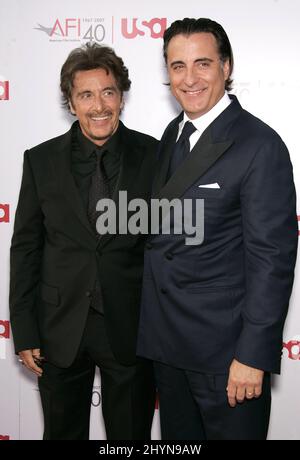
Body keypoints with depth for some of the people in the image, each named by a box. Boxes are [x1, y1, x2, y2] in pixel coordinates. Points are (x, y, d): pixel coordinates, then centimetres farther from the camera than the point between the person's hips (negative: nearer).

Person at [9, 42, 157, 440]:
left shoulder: (154, 156, -5)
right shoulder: (41, 160, -1)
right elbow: (25, 248, 1)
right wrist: (25, 333, 0)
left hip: (131, 329, -1)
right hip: (60, 331, 2)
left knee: (131, 434, 16)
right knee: (63, 432, 19)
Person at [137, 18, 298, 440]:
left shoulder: (260, 146, -16)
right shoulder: (173, 134, 7)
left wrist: (253, 355, -18)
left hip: (224, 346, -7)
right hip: (166, 341, 7)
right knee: (178, 437, 22)